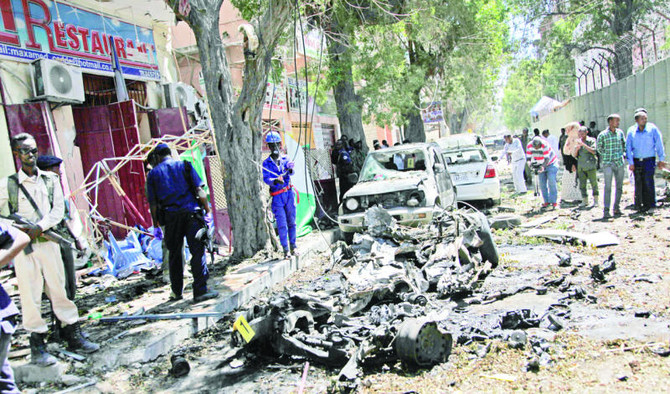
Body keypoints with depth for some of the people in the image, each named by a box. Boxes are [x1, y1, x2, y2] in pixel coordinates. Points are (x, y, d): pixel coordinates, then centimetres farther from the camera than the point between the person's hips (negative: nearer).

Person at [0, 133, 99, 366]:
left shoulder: (50, 179, 9)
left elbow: (58, 209, 2)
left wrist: (40, 227, -13)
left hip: (48, 241, 2)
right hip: (23, 245, -2)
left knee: (59, 289, 6)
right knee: (30, 295, 0)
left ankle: (74, 337, 15)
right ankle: (37, 346, 9)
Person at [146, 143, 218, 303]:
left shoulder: (153, 173, 10)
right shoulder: (184, 165, 6)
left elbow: (153, 202, 5)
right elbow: (199, 190, -3)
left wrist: (156, 224, 11)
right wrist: (208, 210, 1)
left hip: (170, 216, 2)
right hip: (191, 212, -2)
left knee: (174, 254, 13)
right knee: (197, 251, -2)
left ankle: (176, 292, 21)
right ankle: (200, 291, -5)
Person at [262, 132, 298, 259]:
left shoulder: (285, 159, 8)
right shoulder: (266, 163, 3)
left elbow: (290, 172, -12)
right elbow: (266, 179, -11)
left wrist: (290, 168, -37)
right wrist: (276, 180, -33)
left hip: (289, 193, 2)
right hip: (277, 196, -2)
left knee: (291, 222, 8)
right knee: (282, 224, -5)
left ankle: (293, 246, 20)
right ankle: (286, 249, 1)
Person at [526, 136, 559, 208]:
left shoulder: (545, 145, -30)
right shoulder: (529, 146, -16)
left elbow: (547, 159, -30)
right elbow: (528, 157, -9)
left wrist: (543, 166, -42)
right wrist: (532, 164, -25)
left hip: (550, 164, -5)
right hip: (541, 165, 5)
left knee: (551, 182, -11)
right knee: (542, 184, -1)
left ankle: (553, 201, -8)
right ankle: (546, 201, 6)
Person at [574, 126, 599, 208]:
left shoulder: (591, 140, 1)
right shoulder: (578, 142, 15)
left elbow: (593, 151, -13)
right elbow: (575, 155, 14)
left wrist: (583, 144, -18)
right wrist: (577, 149, -7)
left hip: (590, 166, -4)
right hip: (581, 167, 4)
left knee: (594, 183, -3)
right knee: (582, 185, 2)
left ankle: (595, 200, 6)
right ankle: (585, 201, 10)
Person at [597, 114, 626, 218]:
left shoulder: (620, 132, 6)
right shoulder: (602, 135, -7)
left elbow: (624, 144, 22)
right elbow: (598, 146, 7)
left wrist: (623, 153, 12)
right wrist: (606, 155, 3)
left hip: (619, 163, 5)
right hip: (608, 163, -4)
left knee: (619, 186, 7)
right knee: (607, 187, -9)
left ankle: (616, 208, 18)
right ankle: (606, 210, -7)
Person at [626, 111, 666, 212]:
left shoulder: (652, 128, -1)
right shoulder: (631, 131, 2)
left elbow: (659, 144, 2)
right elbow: (628, 147, 2)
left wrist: (661, 159, 1)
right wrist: (630, 162, -3)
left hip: (649, 160, -2)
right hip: (636, 161, 2)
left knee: (648, 182, -9)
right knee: (638, 183, 4)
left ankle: (649, 204, 0)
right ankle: (638, 205, 12)